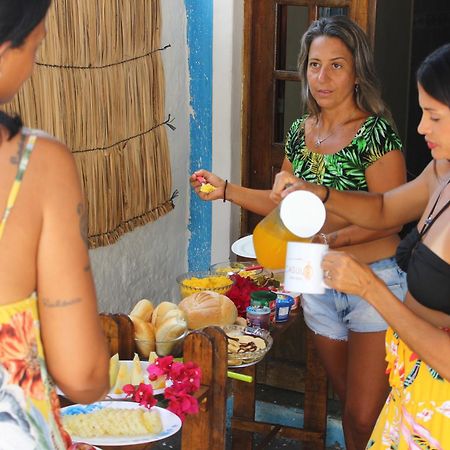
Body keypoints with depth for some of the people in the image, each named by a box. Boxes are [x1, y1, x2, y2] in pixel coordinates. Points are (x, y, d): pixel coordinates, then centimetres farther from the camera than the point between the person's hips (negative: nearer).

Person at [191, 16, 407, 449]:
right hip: (319, 283, 6)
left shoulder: (375, 133, -14)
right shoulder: (299, 132, 6)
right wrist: (225, 189, 7)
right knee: (347, 404, 18)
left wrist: (328, 240, -24)